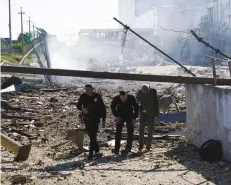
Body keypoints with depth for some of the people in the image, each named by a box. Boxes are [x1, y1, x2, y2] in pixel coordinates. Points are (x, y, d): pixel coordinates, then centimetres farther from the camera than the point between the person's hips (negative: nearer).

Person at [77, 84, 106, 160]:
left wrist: (103, 120, 1)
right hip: (86, 119, 3)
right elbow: (78, 105, 8)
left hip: (95, 119, -3)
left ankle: (91, 153, -8)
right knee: (91, 135, 11)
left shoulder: (97, 97, -6)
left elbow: (103, 108, 2)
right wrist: (82, 109, -16)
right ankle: (97, 149, 30)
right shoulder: (83, 96, -2)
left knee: (93, 136, -10)